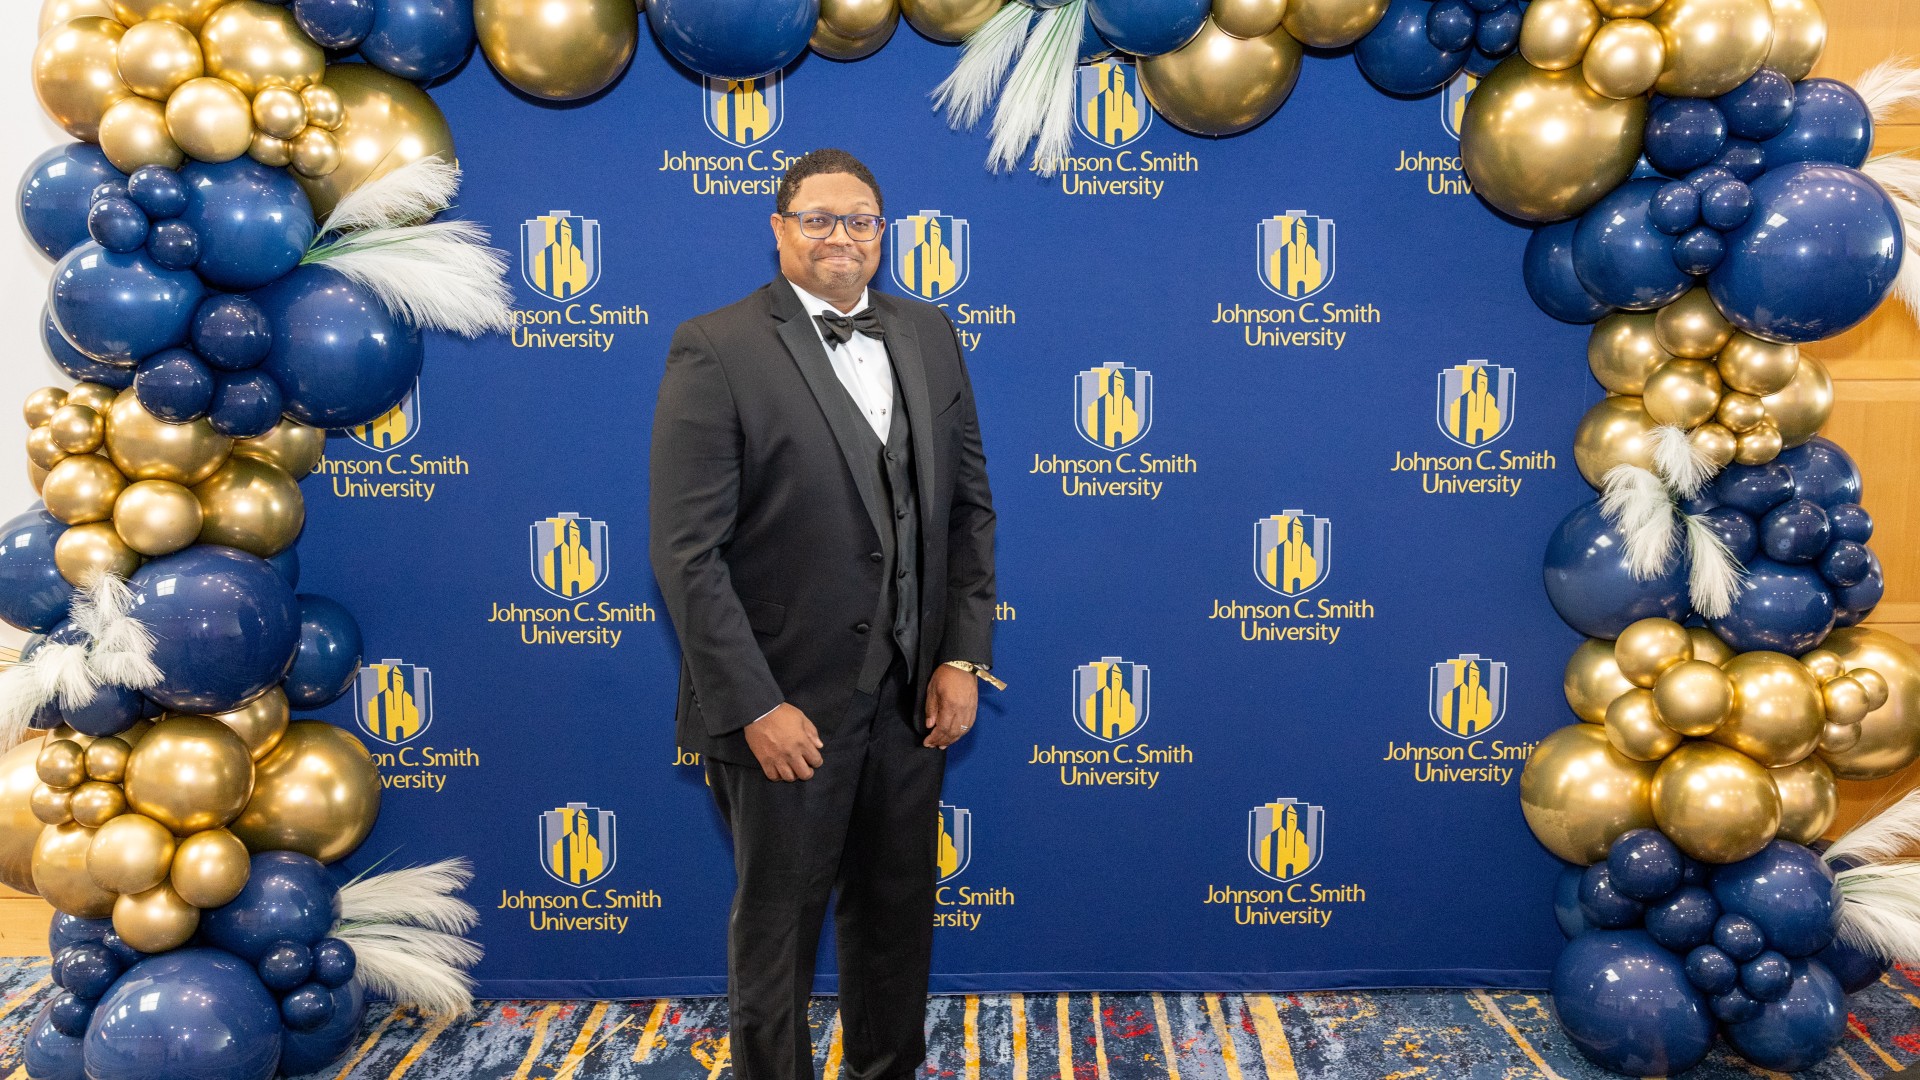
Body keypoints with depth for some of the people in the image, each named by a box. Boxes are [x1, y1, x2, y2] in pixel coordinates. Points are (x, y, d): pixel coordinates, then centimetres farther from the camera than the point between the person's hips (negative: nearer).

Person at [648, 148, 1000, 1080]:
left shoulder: (929, 336, 6)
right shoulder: (715, 350, -11)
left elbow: (969, 503, 9)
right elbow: (687, 552, -15)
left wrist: (963, 654, 1)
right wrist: (754, 706, -17)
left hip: (912, 694, 5)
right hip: (784, 705, -5)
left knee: (898, 912, 19)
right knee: (777, 925, 13)